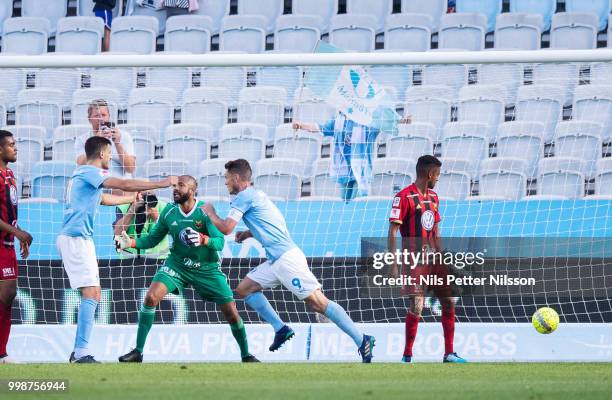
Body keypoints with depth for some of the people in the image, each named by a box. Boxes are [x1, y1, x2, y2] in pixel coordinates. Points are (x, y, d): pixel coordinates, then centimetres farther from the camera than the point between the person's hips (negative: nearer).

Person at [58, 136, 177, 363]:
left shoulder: (83, 174, 20)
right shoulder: (89, 172, -10)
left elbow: (105, 199, 36)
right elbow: (124, 184, -20)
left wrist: (134, 198, 45)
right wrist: (161, 184, -15)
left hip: (77, 239, 10)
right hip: (75, 239, -10)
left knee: (93, 294, 10)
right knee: (91, 293, -15)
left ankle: (79, 353, 10)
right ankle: (81, 354, -21)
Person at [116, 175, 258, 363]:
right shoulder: (169, 212, -6)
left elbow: (220, 242, -26)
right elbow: (153, 239, 3)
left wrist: (203, 240, -46)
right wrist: (131, 242, -14)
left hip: (207, 268, -2)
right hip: (177, 264, 2)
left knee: (231, 312, -4)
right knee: (151, 297, -20)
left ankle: (246, 354, 20)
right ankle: (138, 351, -10)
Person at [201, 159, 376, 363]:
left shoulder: (244, 196, -7)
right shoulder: (256, 194, 22)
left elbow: (226, 228, -13)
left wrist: (210, 212, 5)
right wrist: (248, 234, 21)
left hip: (286, 259, -10)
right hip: (276, 260, 10)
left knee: (318, 303, -13)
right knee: (244, 289, 12)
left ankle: (362, 340, -16)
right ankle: (281, 329, 8)